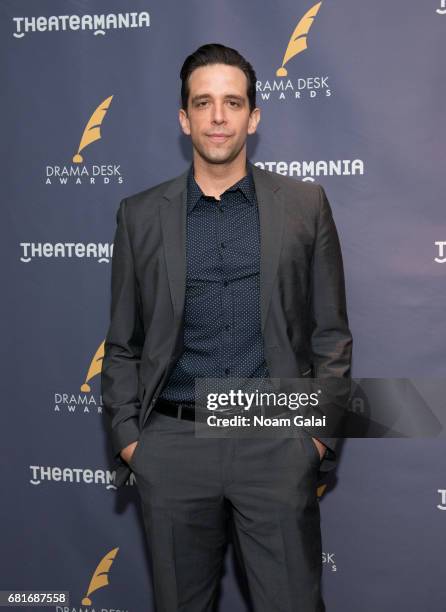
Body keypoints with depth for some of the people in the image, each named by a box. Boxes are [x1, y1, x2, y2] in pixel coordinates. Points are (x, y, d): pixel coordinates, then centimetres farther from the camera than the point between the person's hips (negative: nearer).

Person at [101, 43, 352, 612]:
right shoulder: (140, 214, 6)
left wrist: (322, 430, -1)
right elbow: (122, 343, 9)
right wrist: (126, 435, 1)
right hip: (172, 443, 1)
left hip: (276, 442, -1)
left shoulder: (304, 205, 4)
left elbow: (330, 331, 6)